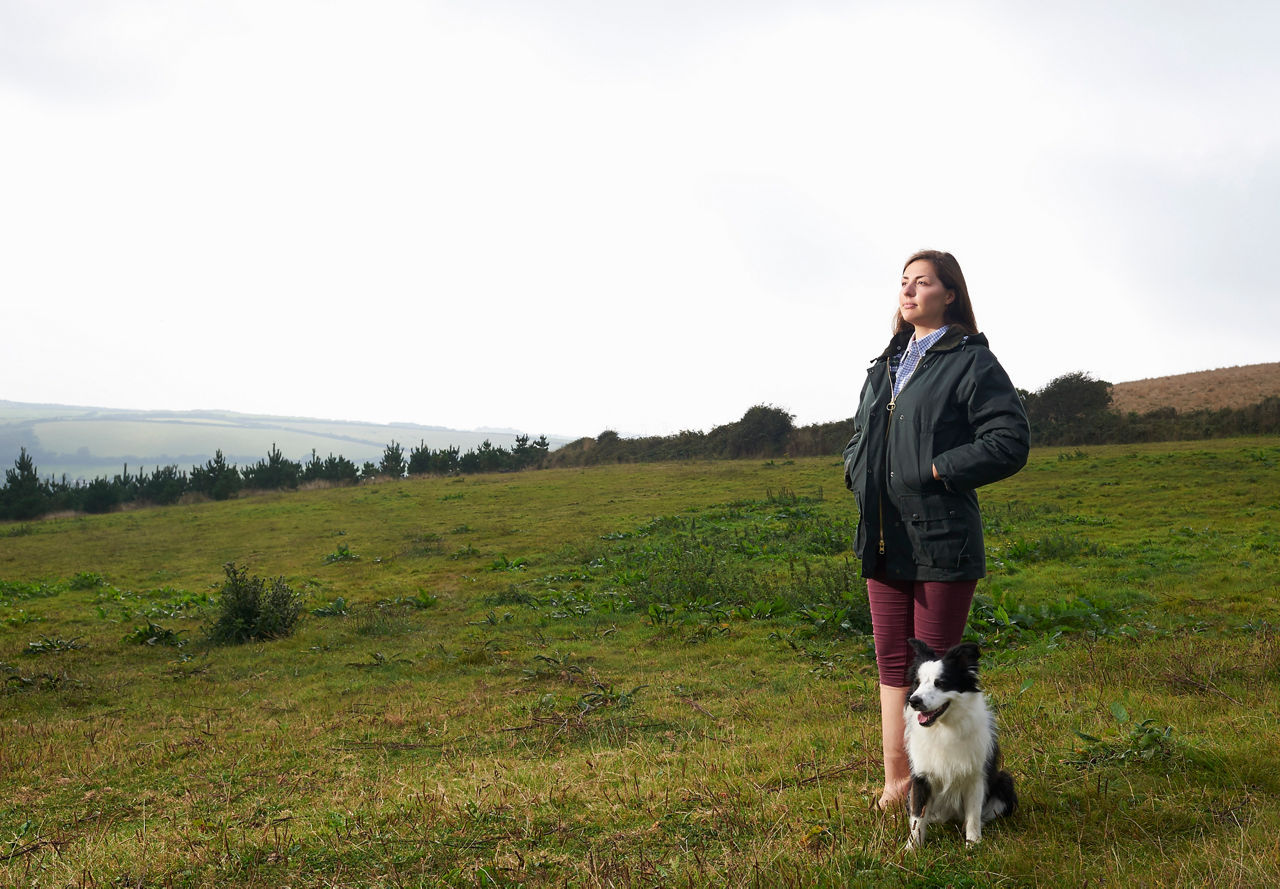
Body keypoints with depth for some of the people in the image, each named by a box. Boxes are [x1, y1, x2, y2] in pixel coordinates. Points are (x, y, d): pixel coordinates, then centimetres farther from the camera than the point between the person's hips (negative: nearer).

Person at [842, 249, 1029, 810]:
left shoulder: (971, 362, -4)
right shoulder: (885, 366, 17)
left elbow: (1009, 443, -13)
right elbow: (859, 436, 29)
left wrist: (933, 471, -15)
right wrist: (859, 474, 8)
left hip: (942, 538, -7)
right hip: (884, 539, 7)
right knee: (891, 659, 10)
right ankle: (896, 776, 19)